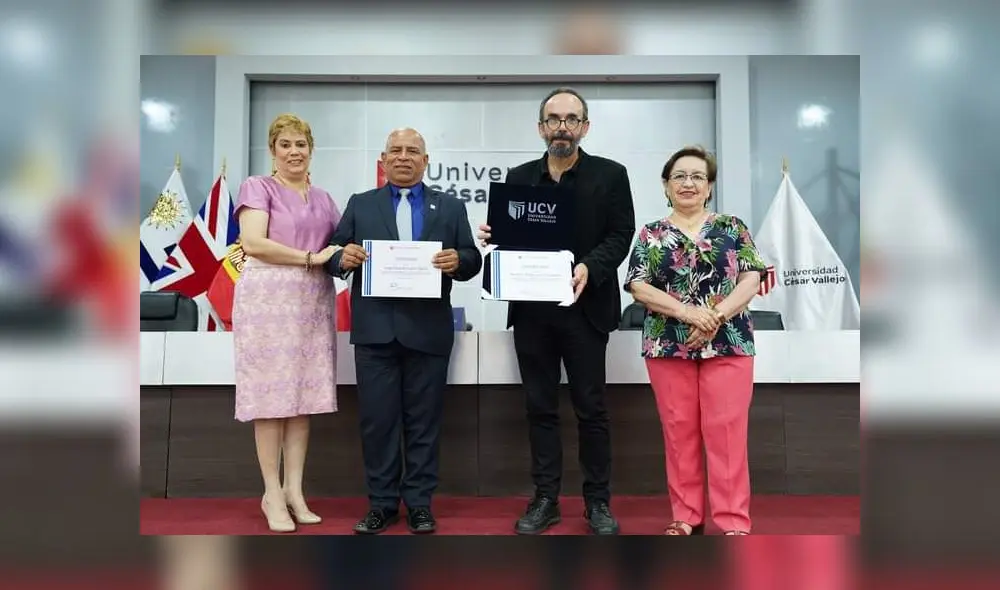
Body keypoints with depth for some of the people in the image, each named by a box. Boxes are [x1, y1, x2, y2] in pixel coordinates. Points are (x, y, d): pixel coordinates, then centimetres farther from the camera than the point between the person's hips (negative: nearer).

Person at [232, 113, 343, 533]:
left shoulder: (323, 198, 19)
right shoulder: (257, 187, 2)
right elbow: (253, 243, -12)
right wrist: (311, 258, -13)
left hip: (313, 302, 5)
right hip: (268, 299, -5)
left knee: (305, 394, 4)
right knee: (272, 394, -2)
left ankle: (295, 490, 13)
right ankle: (272, 494, 8)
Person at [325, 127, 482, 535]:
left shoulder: (451, 208, 12)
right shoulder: (360, 205, 13)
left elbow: (473, 259, 5)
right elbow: (334, 255, 6)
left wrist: (458, 261, -17)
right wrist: (343, 257, -16)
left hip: (428, 330, 0)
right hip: (375, 329, 1)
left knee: (424, 419, 6)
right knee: (377, 419, 5)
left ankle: (420, 502, 17)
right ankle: (382, 502, 18)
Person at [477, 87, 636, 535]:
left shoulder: (610, 175, 3)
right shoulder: (519, 178, 12)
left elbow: (620, 236, -4)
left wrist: (588, 267, -21)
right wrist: (493, 236, -12)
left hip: (584, 307, -3)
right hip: (531, 308, 3)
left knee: (590, 408, 4)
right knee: (540, 407, 9)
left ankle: (598, 501, 18)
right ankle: (545, 499, 20)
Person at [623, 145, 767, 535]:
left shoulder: (732, 227, 8)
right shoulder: (650, 235, 8)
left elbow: (751, 278, 0)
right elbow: (638, 287, -2)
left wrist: (716, 317, -15)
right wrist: (689, 313, -15)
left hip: (728, 344, -1)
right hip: (668, 346, 1)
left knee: (726, 432, -2)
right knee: (679, 432, 6)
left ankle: (734, 521, 6)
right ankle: (686, 517, 17)